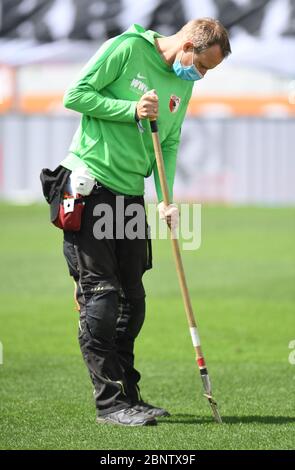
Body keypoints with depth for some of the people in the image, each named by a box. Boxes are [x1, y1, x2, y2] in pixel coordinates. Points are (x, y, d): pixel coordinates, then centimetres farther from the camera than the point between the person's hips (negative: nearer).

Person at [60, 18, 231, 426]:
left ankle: (127, 394, 18)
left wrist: (165, 199, -3)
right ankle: (110, 402, -7)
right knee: (101, 296, -8)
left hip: (131, 193, 7)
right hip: (91, 186, -7)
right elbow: (76, 94, -11)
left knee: (132, 299, 9)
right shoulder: (127, 48, -10)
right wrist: (132, 110, -18)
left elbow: (169, 144, 11)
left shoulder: (183, 85, 11)